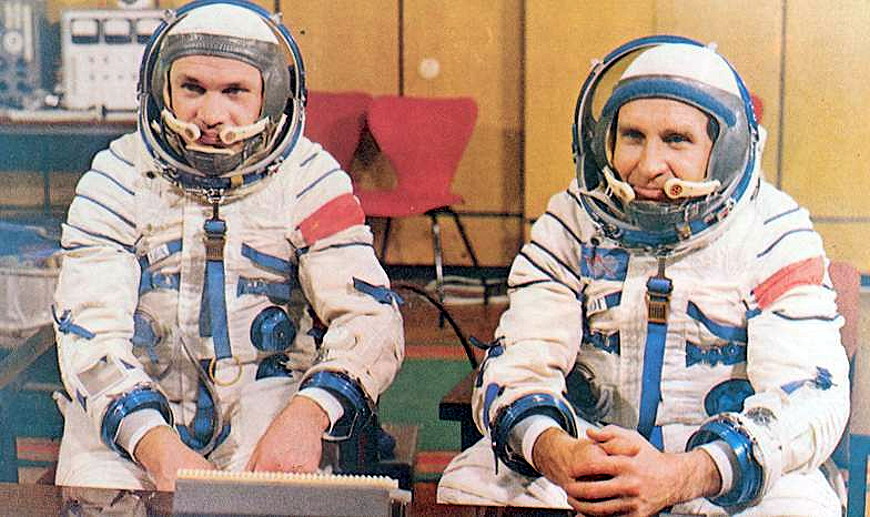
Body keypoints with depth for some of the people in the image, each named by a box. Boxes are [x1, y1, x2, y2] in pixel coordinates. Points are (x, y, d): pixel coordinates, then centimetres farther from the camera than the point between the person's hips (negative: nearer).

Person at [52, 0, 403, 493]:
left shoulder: (309, 179, -1)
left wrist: (307, 415, -31)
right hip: (136, 398, 1)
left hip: (270, 390, 0)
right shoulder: (117, 177, -2)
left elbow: (369, 317, -9)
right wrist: (157, 446, -30)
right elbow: (90, 329, -11)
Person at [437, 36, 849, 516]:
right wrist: (557, 455, -31)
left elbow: (810, 399, -13)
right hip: (585, 454, 1)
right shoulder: (572, 225, 3)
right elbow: (516, 365, -6)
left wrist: (681, 476, -32)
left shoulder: (772, 236, -2)